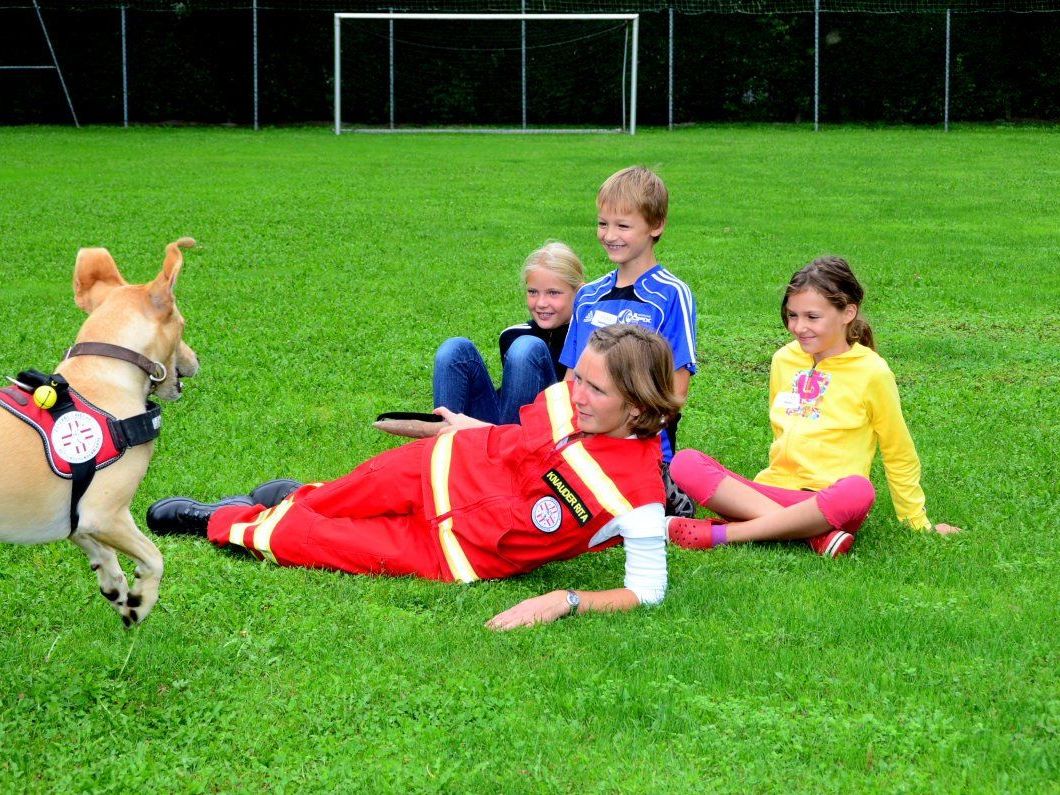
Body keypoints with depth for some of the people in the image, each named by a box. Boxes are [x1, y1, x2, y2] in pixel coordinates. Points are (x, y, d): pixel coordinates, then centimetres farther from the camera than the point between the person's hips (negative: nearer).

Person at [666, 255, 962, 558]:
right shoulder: (784, 360, 12)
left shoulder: (871, 372, -1)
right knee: (685, 464, -21)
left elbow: (900, 456, 6)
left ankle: (721, 534, -31)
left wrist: (918, 522, 11)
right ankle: (813, 531, -30)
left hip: (828, 500, -4)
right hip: (774, 491, 4)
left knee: (857, 492, -41)